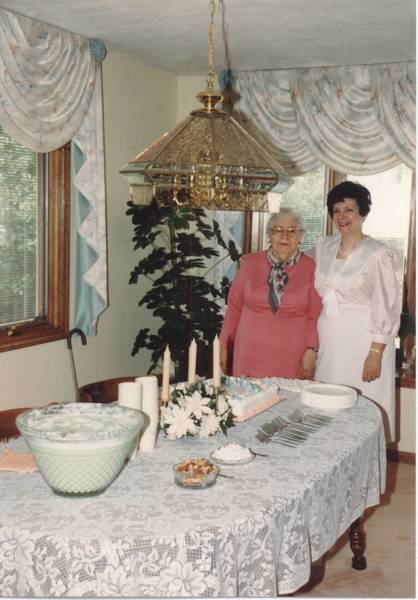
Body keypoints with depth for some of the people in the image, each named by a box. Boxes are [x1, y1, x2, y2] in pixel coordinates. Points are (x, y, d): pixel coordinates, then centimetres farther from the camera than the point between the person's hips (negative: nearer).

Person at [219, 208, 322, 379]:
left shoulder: (310, 268, 1)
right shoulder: (250, 263, 6)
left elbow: (315, 315, 1)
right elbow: (234, 306, 9)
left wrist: (311, 350, -7)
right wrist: (224, 346, 9)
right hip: (250, 355, 1)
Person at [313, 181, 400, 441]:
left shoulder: (379, 254, -8)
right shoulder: (322, 248, 9)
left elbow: (388, 309, -10)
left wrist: (376, 354, -14)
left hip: (363, 344, -5)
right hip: (327, 341, 5)